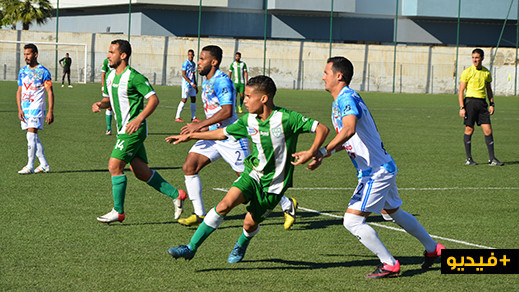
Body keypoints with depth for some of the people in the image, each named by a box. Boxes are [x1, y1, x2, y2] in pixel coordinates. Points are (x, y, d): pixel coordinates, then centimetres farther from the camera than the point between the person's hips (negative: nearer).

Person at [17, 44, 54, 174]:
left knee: (31, 135, -15)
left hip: (37, 108, -6)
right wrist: (19, 109, 3)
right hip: (25, 108, 6)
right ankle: (44, 165, 16)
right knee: (34, 137, 8)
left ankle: (30, 166, -13)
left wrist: (50, 112, -12)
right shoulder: (22, 71, 11)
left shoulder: (43, 72, -6)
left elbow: (50, 92, -7)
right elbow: (19, 91, 15)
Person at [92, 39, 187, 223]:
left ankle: (118, 211, -1)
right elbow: (109, 98, 24)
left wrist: (139, 119, -25)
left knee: (114, 166, -11)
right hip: (123, 129, 9)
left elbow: (153, 99, -15)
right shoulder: (110, 76, 11)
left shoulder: (134, 77, -15)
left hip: (134, 129, -9)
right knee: (141, 172, 9)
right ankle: (175, 194, 19)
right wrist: (100, 104, 1)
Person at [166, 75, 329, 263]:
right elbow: (223, 133, 14)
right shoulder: (249, 120, -1)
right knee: (225, 204, -20)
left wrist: (311, 153, -29)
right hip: (253, 174, 3)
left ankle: (241, 245, 43)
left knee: (250, 224, 3)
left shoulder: (287, 119, -19)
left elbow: (322, 129, -15)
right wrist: (190, 136, 15)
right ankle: (191, 248, -16)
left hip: (274, 183, -3)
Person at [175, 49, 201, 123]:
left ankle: (193, 118, 12)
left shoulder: (193, 64, 13)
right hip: (186, 84, -8)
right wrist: (191, 83, -20)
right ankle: (177, 117, -3)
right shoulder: (185, 64, -12)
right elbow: (183, 75, -17)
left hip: (192, 85, 8)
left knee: (193, 99, 7)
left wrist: (195, 85, 19)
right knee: (184, 100, -8)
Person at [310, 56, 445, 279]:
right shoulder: (340, 101, 12)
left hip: (376, 172, -11)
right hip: (383, 168, 11)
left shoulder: (347, 98, -21)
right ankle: (433, 248, 42)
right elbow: (348, 138, 22)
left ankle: (389, 264, -5)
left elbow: (349, 129, -40)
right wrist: (325, 155, 9)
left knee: (352, 221, -13)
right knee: (394, 212, 27)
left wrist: (322, 152, -42)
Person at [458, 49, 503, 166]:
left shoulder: (486, 72, 11)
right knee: (469, 130, -2)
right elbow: (461, 90, -5)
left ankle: (492, 159, 3)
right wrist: (462, 107, -12)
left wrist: (492, 104, 13)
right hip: (470, 100, -4)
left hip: (482, 102, 4)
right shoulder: (467, 72, -4)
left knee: (488, 130, -1)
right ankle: (469, 159, 7)